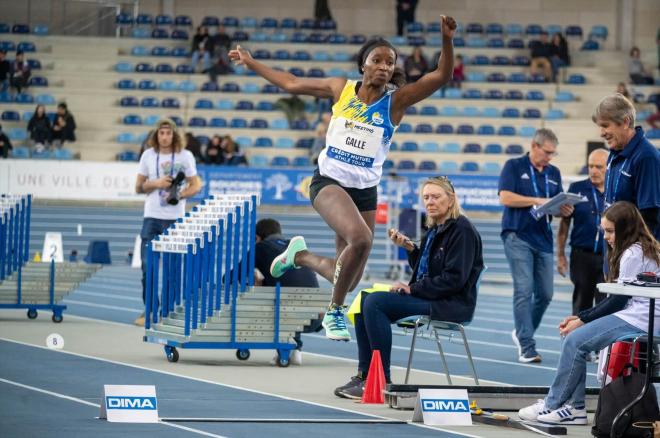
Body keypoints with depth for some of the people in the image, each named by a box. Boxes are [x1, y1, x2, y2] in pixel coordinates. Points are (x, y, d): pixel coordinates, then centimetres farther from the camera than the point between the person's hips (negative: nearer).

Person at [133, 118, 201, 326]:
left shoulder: (185, 156, 1)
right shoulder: (148, 155, 6)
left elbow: (195, 185, 2)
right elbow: (138, 187, 8)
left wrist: (180, 194, -17)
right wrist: (156, 184, -11)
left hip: (175, 218, -1)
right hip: (152, 217, 1)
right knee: (148, 266, -3)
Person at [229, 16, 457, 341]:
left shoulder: (396, 100, -2)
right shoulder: (341, 89, 1)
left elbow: (441, 77, -16)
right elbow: (292, 84, 15)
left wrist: (447, 41, -33)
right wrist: (251, 63, 18)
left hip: (365, 190, 2)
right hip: (329, 181, -2)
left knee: (348, 279, 7)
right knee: (360, 238, -32)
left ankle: (300, 255, 39)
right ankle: (335, 312, -11)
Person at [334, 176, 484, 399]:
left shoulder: (461, 230, -12)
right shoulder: (435, 229, 16)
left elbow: (454, 279, -20)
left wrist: (413, 289, -17)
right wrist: (410, 248, 5)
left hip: (452, 304, -10)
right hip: (429, 297, 10)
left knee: (375, 302, -22)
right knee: (365, 300, 0)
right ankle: (364, 374, -5)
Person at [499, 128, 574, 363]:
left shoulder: (554, 173, 16)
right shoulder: (514, 166, 0)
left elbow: (558, 205, 18)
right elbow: (505, 197, -10)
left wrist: (565, 210, -6)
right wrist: (537, 200, -16)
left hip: (543, 238, 6)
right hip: (518, 236, -6)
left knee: (545, 294, 5)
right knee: (524, 291, -10)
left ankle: (522, 333, 26)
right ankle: (526, 347, -10)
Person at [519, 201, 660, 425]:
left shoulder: (633, 254, -12)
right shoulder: (636, 250, 19)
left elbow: (619, 299, -13)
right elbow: (617, 299, 17)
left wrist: (583, 320, -7)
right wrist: (580, 317, 9)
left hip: (641, 319, -10)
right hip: (633, 314, 10)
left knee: (575, 340, -15)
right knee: (573, 338, 4)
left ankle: (552, 405, -5)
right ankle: (575, 407, -2)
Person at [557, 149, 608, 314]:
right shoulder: (577, 189, 4)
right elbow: (564, 222, 7)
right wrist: (560, 254, 3)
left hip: (608, 257, -1)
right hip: (582, 256, 1)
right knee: (581, 304, 8)